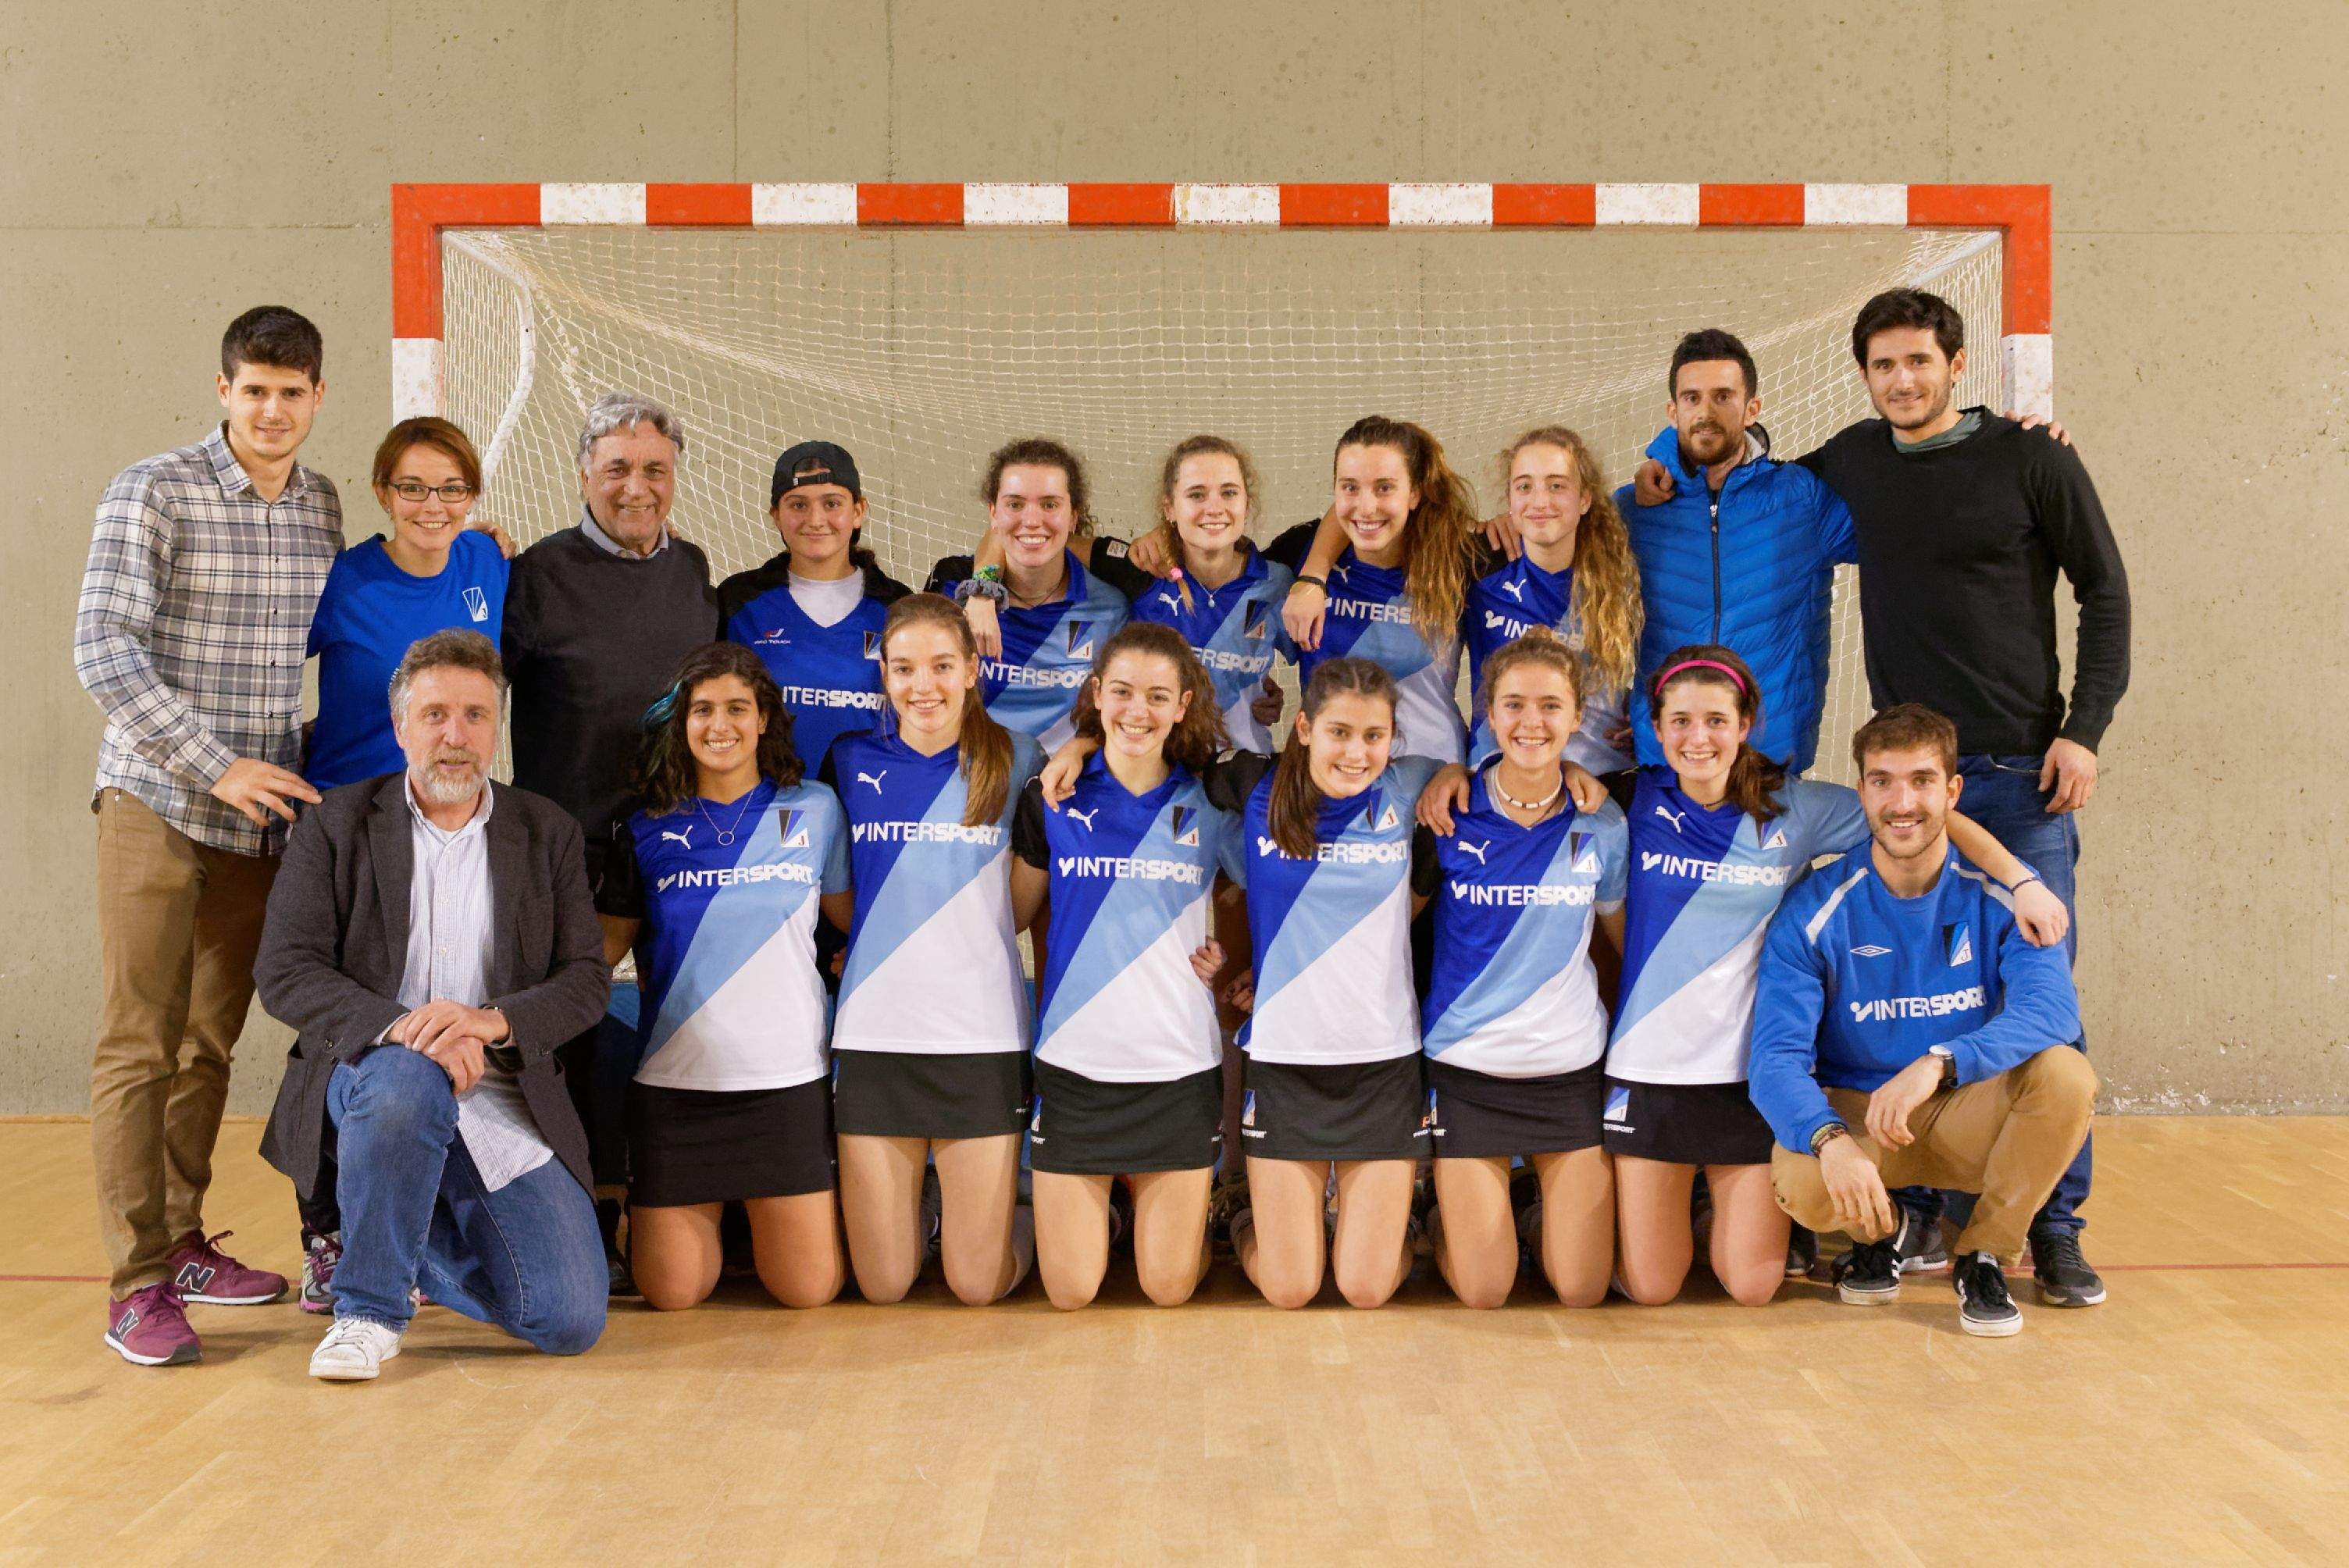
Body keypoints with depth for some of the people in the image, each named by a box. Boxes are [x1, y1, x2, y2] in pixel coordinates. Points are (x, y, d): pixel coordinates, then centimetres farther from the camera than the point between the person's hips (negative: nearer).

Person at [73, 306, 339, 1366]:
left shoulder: (322, 508, 9)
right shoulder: (151, 494, -8)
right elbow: (103, 653, -14)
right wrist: (218, 767, -18)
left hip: (263, 812, 5)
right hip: (158, 805, -5)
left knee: (213, 1038, 13)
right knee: (140, 1042, -4)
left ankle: (182, 1242, 26)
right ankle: (138, 1286, 0)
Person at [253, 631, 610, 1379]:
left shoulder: (547, 833, 10)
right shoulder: (337, 824, 6)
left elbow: (587, 979, 2)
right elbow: (285, 972, -5)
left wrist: (492, 1020, -19)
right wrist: (402, 1027, -22)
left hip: (501, 1103, 2)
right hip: (367, 1079, -2)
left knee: (571, 1320, -13)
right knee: (407, 1078, -41)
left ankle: (416, 1247, 19)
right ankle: (369, 1307, -17)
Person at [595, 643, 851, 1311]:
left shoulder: (813, 809, 6)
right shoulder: (648, 831, 6)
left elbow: (858, 918, 13)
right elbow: (605, 944, 9)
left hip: (789, 1078, 0)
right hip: (675, 1076, 1)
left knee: (809, 1289, -1)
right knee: (673, 1293, 1)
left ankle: (762, 1213, 32)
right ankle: (709, 1214, 34)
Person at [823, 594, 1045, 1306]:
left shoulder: (1014, 761, 1)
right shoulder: (852, 762, 4)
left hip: (985, 1035, -1)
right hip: (874, 1034, 1)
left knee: (979, 1284, 2)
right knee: (882, 1286, 5)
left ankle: (1013, 1207, 32)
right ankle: (910, 1206, 35)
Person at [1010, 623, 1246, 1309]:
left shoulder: (1209, 808, 1)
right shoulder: (1052, 798, 0)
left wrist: (1230, 958, -1)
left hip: (1179, 1070, 0)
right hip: (1073, 1063, 0)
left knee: (1169, 1288, 5)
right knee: (1070, 1290, 2)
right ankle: (1091, 1209, 33)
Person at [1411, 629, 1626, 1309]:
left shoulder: (1603, 825, -2)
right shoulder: (1450, 814, -6)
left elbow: (1630, 943, 10)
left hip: (1570, 1068, 2)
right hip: (1466, 1068, -1)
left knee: (1583, 1289, 2)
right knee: (1482, 1292, 0)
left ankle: (1546, 1216, 33)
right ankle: (1445, 1219, 31)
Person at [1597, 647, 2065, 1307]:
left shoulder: (1795, 808, -2)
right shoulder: (1637, 802, -2)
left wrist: (2023, 880, -3)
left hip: (1751, 1070, 0)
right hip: (1648, 1067, 0)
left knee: (1751, 1287, 0)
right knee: (1650, 1288, 1)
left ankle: (1777, 1212, 32)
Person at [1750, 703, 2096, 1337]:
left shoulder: (2002, 897, -9)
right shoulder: (1813, 912, -12)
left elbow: (2052, 1010, -25)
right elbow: (1777, 1058, -20)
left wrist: (1938, 1064, -42)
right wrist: (1830, 1142, -41)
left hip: (1968, 1117, 1)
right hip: (1852, 1113, -1)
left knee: (2065, 1075, -29)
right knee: (1802, 1184, -35)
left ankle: (1983, 1256, -5)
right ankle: (1878, 1231, 7)